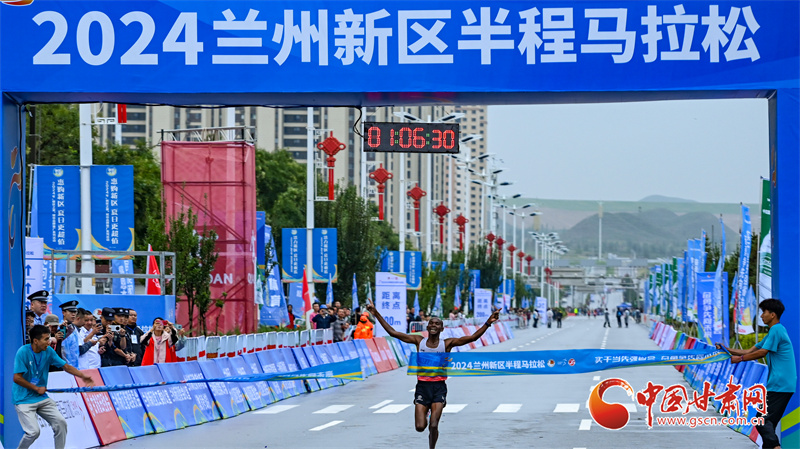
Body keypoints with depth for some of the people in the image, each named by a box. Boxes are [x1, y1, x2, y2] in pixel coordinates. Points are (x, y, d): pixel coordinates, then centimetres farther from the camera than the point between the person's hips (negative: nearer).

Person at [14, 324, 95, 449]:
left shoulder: (48, 351, 0)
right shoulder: (23, 352, -17)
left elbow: (65, 366, 7)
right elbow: (17, 378, -18)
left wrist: (82, 376, -5)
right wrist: (36, 388, -11)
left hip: (42, 397, 6)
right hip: (24, 399, -6)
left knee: (61, 423, -4)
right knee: (33, 431, -18)